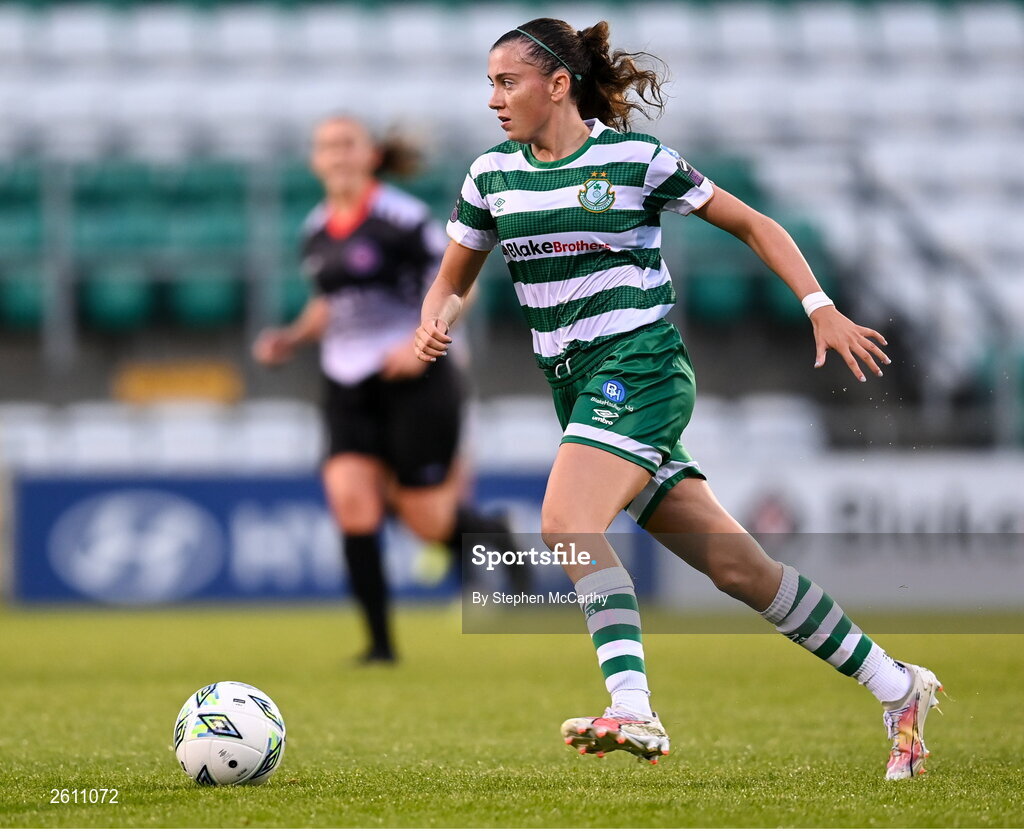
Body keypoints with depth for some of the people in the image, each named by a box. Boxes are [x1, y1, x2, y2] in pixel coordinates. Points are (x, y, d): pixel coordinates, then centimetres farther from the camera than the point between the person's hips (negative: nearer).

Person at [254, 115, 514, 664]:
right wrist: (292, 339, 8)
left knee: (426, 520, -3)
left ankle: (496, 535, 32)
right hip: (347, 387, 5)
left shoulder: (400, 216, -10)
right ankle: (380, 643, -9)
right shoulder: (315, 231, 10)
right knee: (350, 500, -14)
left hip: (413, 380, -5)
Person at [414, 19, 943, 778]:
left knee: (567, 523, -29)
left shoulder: (635, 158, -5)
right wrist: (435, 324, -3)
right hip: (579, 387, 5)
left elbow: (753, 224, 3)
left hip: (641, 367, -5)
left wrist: (822, 310, -5)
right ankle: (895, 687, 11)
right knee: (736, 566, 2)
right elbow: (453, 280, 20)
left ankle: (633, 711, -34)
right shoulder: (492, 175, 10)